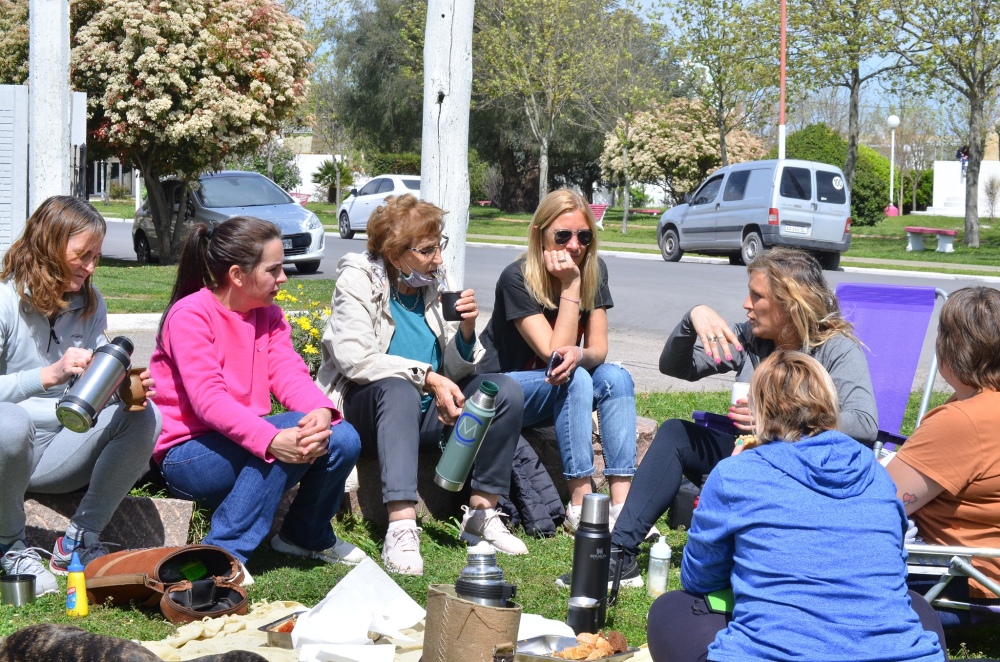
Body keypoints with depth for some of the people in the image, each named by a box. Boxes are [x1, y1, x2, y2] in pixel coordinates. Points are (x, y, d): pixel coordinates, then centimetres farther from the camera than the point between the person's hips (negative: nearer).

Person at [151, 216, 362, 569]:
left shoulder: (269, 315, 10)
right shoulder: (190, 315, -15)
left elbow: (289, 374, -4)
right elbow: (208, 398, -26)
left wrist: (321, 411, -28)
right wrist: (272, 440, -40)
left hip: (243, 440, 7)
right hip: (187, 456, -7)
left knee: (342, 439, -15)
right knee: (293, 437, -31)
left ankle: (308, 536, 11)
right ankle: (225, 552, -24)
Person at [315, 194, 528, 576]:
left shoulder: (435, 285, 6)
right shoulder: (358, 281, -8)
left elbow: (452, 372, 6)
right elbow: (355, 359, -22)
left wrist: (466, 330, -13)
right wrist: (428, 378, -26)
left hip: (425, 412, 5)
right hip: (366, 406, -5)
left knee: (506, 390, -15)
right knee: (399, 389, -38)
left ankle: (481, 514, -11)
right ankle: (401, 529, -50)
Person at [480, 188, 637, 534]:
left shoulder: (594, 271, -5)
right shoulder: (517, 279, -22)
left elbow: (599, 349, -8)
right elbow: (553, 352, -27)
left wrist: (579, 355, -32)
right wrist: (570, 285, -29)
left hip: (555, 387, 6)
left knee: (616, 377, -22)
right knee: (574, 380, -32)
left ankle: (621, 502, -30)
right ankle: (580, 506, -31)